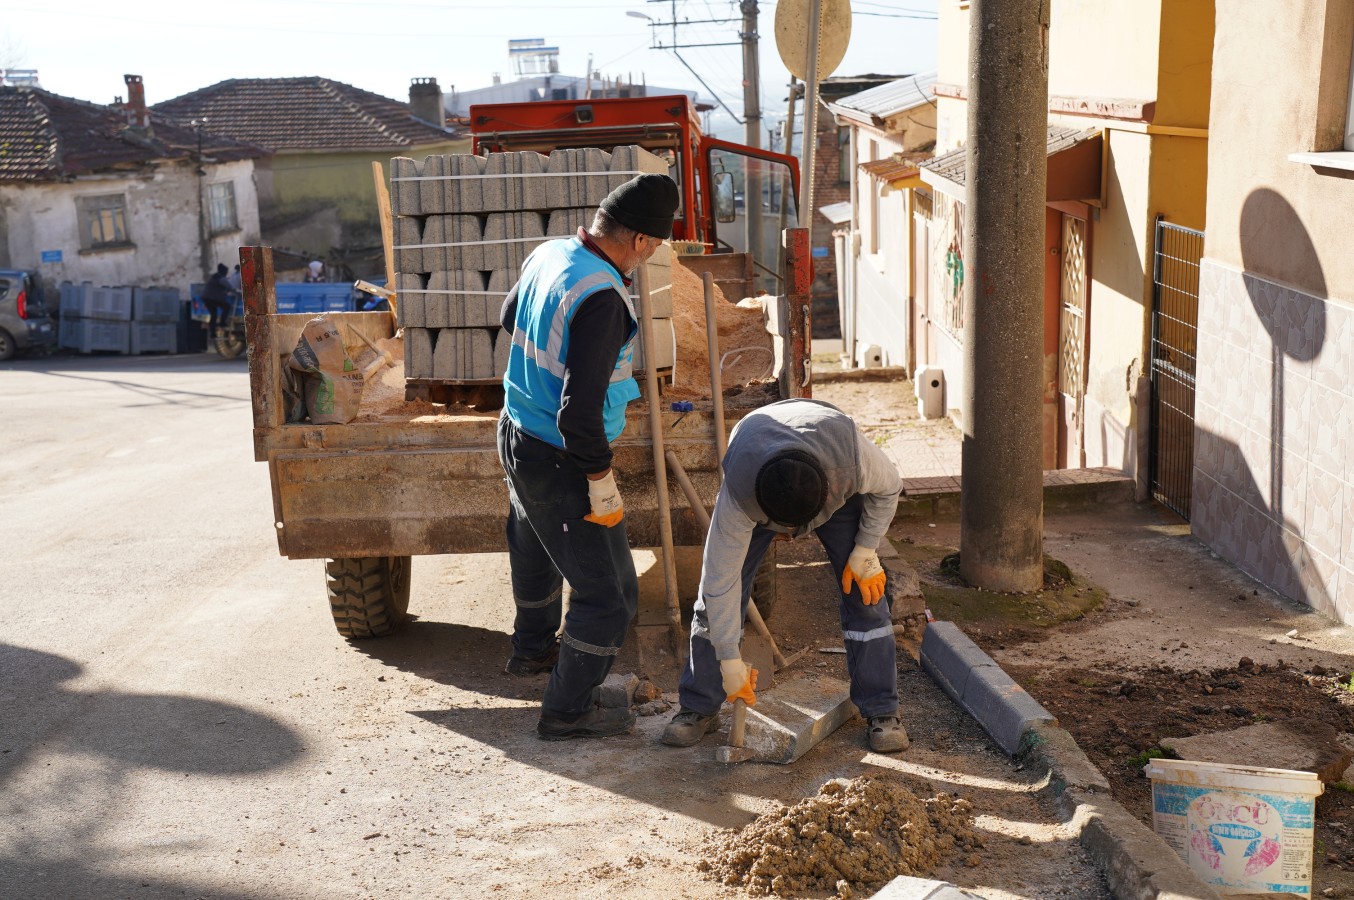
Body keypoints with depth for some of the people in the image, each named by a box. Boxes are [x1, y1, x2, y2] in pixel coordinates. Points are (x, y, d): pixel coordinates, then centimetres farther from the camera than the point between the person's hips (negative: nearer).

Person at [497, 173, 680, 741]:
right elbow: (579, 412, -32)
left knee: (537, 553, 32)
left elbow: (511, 315, 20)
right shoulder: (602, 299, -30)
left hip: (517, 433, 10)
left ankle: (533, 648, 55)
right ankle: (568, 710, 15)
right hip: (559, 461, -10)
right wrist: (603, 485, -22)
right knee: (608, 592, 3)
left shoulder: (549, 254, -2)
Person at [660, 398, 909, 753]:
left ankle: (881, 713, 1)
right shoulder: (737, 495, -42)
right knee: (714, 595, -9)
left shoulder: (851, 455, -43)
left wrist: (865, 552, -19)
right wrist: (730, 661, -29)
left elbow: (888, 488, -17)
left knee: (865, 594, -10)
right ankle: (698, 708, 5)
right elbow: (721, 580, -33)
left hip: (836, 488, 1)